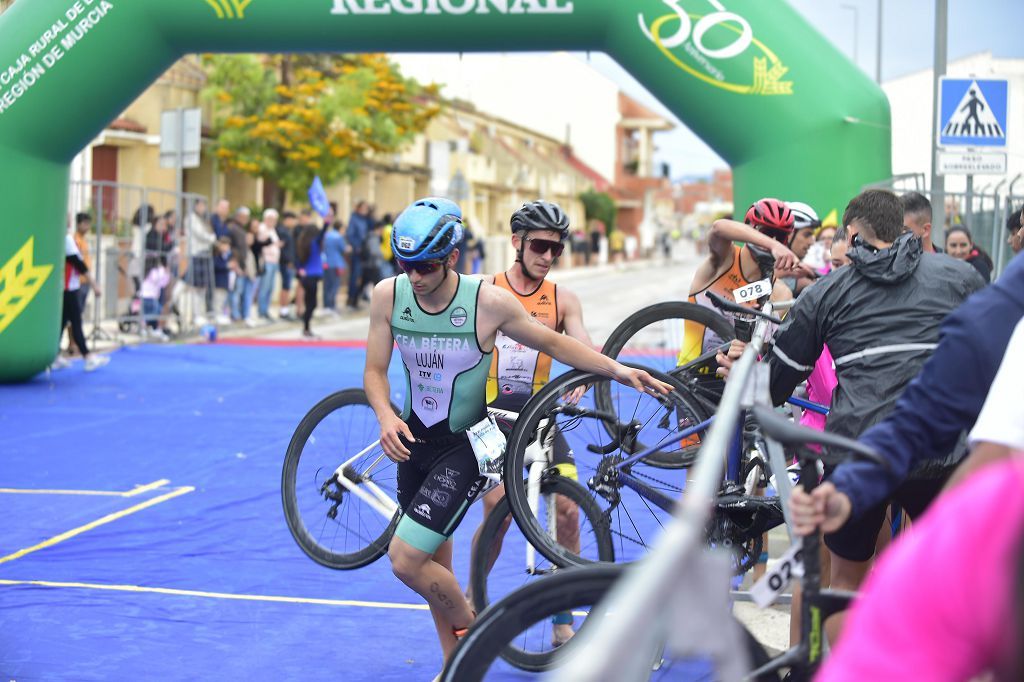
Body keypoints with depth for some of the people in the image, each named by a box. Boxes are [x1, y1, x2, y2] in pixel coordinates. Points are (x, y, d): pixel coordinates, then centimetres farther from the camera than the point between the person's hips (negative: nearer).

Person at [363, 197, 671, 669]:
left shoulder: (489, 302, -18)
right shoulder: (388, 295, -8)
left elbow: (554, 344, -4)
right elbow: (375, 370, -2)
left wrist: (618, 370, -10)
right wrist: (386, 416, -22)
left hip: (464, 445, -5)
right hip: (413, 440, 5)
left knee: (406, 560, -15)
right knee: (434, 566, 15)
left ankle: (470, 628, 12)